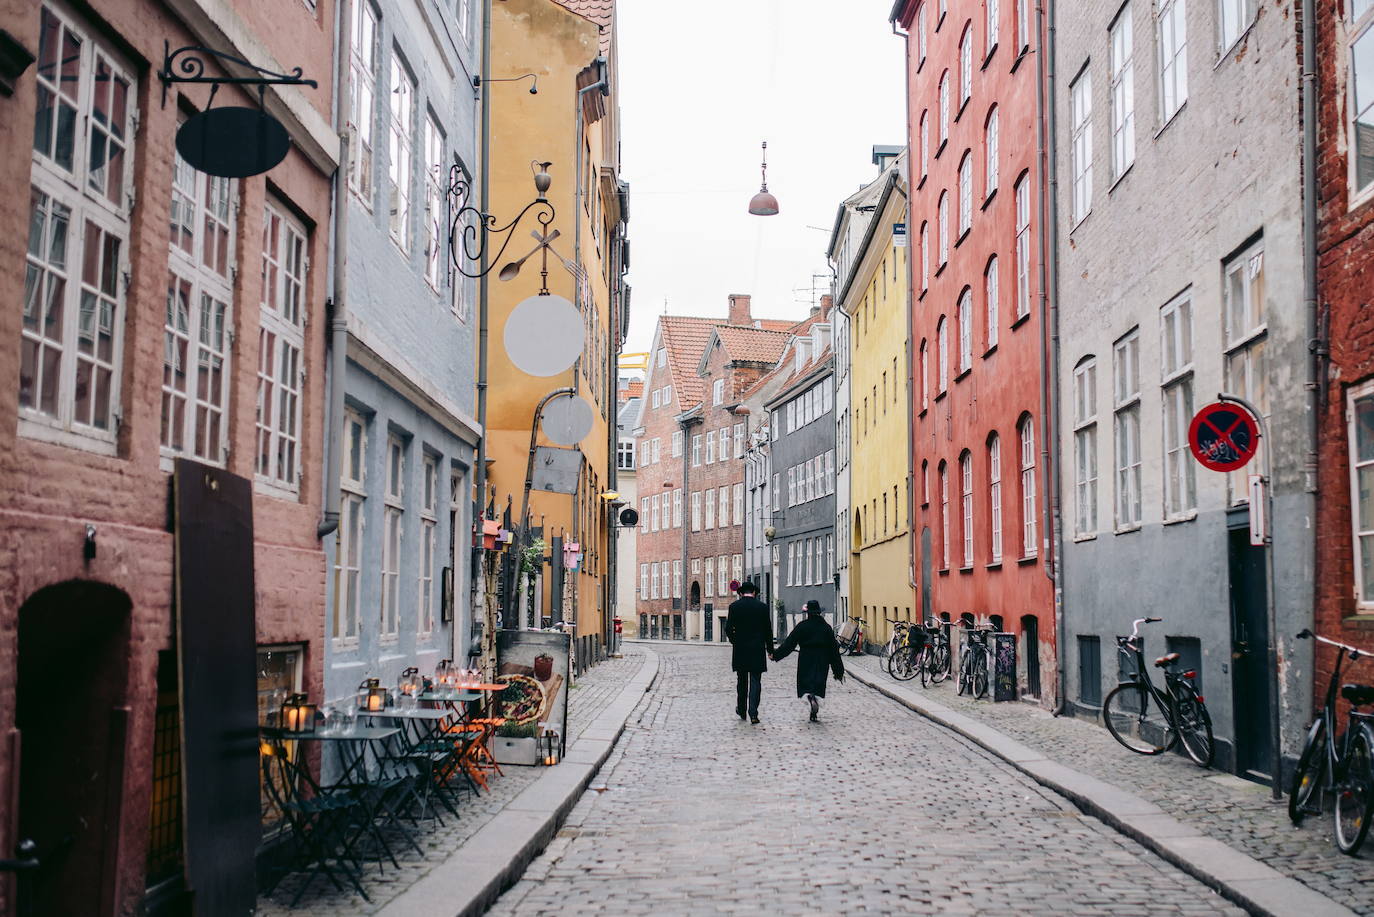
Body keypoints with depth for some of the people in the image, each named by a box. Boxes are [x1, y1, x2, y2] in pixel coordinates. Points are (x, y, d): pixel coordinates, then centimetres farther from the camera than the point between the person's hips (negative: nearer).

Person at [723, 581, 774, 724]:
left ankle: (741, 710, 26)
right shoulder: (762, 607, -2)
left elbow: (729, 629, -4)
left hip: (739, 649, 1)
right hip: (757, 650, -1)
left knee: (741, 680, 16)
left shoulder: (734, 606, -2)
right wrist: (770, 650, 9)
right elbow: (768, 630, 1)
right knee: (755, 681, 1)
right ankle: (753, 714, -8)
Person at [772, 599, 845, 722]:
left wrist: (776, 655, 4)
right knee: (818, 685, 9)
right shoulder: (826, 627, 1)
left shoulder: (802, 626, -6)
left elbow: (789, 643, -5)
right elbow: (833, 649, 3)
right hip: (822, 662, 2)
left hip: (806, 661, -2)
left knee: (805, 684, 5)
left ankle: (810, 698, -27)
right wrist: (838, 670, 8)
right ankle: (815, 714, 4)